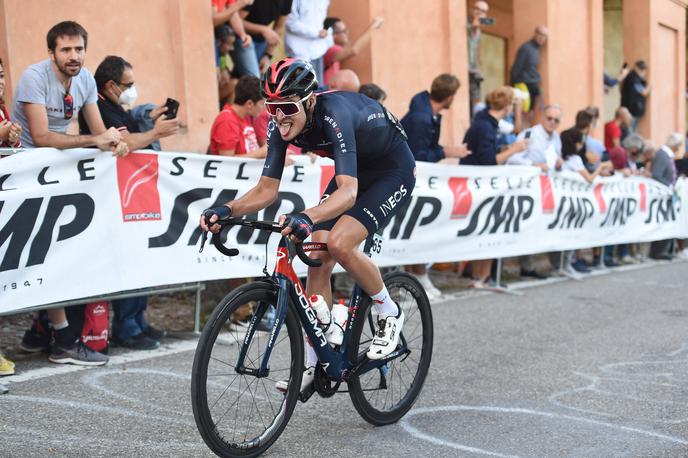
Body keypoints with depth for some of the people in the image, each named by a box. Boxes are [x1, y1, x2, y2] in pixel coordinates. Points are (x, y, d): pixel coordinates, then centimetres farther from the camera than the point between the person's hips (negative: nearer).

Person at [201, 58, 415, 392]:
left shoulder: (334, 114, -37)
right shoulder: (281, 126, -17)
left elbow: (348, 192, -48)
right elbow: (266, 190, -14)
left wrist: (308, 217, -65)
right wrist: (227, 210, -31)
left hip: (393, 171, -7)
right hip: (353, 171, 7)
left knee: (339, 243, -27)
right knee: (318, 260, -4)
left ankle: (389, 314, -1)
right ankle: (312, 364, 5)